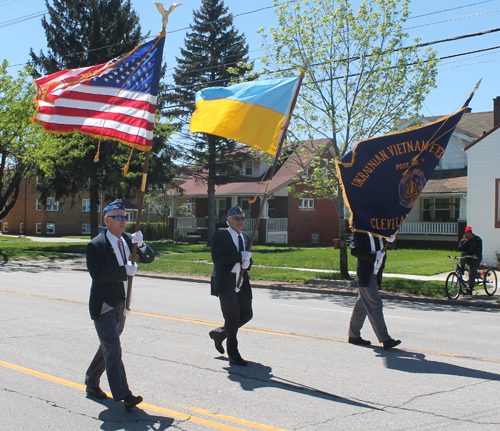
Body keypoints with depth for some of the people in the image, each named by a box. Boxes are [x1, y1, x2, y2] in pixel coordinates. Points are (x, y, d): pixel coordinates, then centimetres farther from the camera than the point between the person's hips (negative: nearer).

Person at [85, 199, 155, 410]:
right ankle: (124, 395, -10)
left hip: (121, 304, 7)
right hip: (103, 305, -7)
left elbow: (149, 258, 2)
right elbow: (97, 274, -24)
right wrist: (124, 271, -25)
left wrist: (141, 244, -17)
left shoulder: (128, 239, 5)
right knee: (113, 350, -9)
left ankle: (91, 383, 36)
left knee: (107, 347, 19)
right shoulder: (96, 245, -14)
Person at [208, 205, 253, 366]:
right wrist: (240, 256, -20)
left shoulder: (245, 237, 15)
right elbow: (217, 259, -16)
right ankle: (233, 355, 4)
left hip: (242, 283, 7)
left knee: (247, 314, 8)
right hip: (225, 282, -7)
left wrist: (247, 263, -3)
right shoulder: (220, 236, -6)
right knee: (233, 316, -8)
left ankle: (219, 333, 30)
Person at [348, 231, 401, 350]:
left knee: (362, 305, 15)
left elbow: (391, 246, 14)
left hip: (376, 274, 8)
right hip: (365, 274, -8)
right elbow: (354, 250, -18)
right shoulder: (360, 232, -9)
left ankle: (354, 335, 25)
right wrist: (374, 256, -22)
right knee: (375, 305, -9)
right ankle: (385, 340, -9)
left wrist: (391, 239, -9)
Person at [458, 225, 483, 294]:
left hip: (475, 258, -3)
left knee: (472, 273, -10)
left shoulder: (477, 239, -2)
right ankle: (462, 269, -19)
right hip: (467, 257, 3)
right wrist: (465, 241, -19)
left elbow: (479, 249, -15)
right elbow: (460, 248, -10)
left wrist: (475, 255, -32)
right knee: (463, 253, -31)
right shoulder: (463, 240, 6)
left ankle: (470, 288, -6)